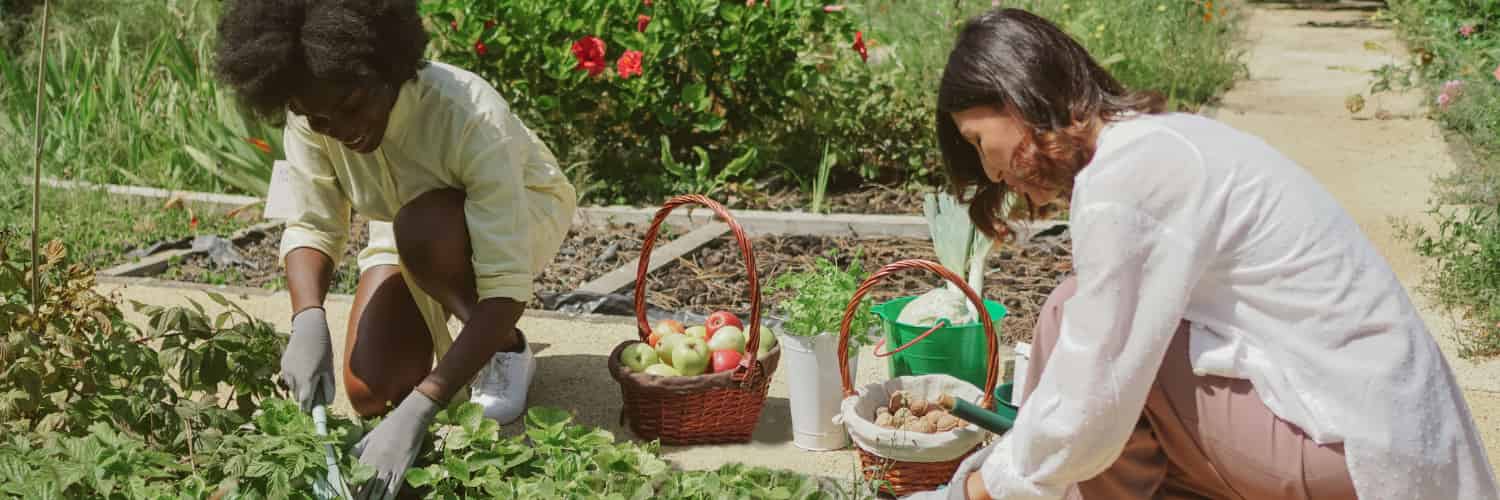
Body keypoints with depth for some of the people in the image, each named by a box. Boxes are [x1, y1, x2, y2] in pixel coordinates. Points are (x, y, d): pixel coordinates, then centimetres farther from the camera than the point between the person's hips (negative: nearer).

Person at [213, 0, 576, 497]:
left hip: (522, 212, -4)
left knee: (423, 227, -37)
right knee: (372, 394, -12)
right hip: (414, 231, 4)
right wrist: (308, 320, -41)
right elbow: (311, 226, -19)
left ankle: (506, 350, -9)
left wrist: (418, 410, -52)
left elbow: (506, 287, -43)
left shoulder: (472, 118, -40)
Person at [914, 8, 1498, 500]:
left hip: (1360, 450, -10)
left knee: (1074, 320, -10)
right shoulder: (1154, 142, 11)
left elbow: (1085, 412, -18)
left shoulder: (1121, 181, -19)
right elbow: (1117, 366, 16)